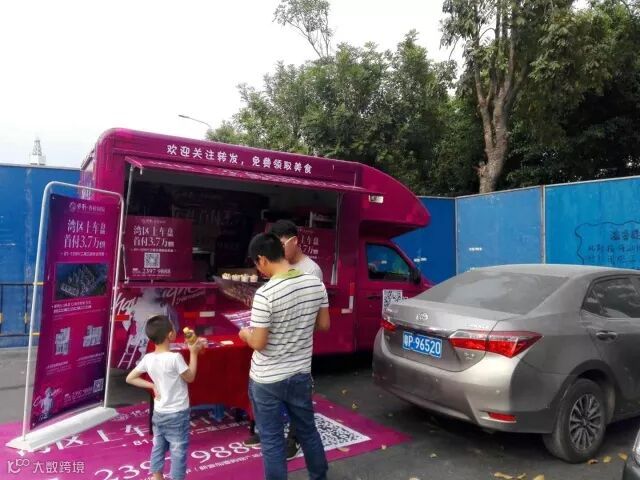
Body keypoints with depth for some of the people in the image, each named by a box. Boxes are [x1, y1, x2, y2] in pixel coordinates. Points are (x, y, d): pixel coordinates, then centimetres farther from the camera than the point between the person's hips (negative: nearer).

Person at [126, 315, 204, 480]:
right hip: (177, 414, -6)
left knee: (158, 447, 19)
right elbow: (190, 377, -11)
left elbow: (130, 378, 2)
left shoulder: (148, 358, -6)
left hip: (159, 413, 6)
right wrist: (194, 353, -7)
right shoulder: (175, 357, -24)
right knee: (178, 451, 7)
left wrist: (152, 386, 2)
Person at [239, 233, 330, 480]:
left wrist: (246, 334, 1)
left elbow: (258, 343, -19)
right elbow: (324, 324, 4)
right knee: (307, 430, 24)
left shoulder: (265, 294, -25)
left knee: (272, 441, 12)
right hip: (301, 375, 6)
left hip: (267, 381, -6)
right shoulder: (315, 283, -7)